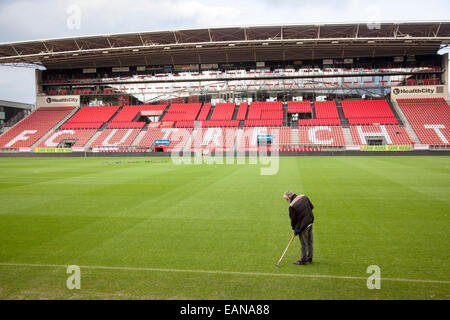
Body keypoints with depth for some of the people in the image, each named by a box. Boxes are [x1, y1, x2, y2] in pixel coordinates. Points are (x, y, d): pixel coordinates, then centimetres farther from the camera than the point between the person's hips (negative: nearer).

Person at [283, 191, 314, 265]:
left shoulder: (292, 206, -21)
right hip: (310, 222, 8)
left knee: (304, 244, 5)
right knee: (309, 242, 18)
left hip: (303, 225, -8)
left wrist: (293, 229, 4)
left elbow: (293, 219, -10)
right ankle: (309, 259, 30)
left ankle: (303, 260, 17)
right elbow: (311, 206, 9)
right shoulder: (304, 197, -2)